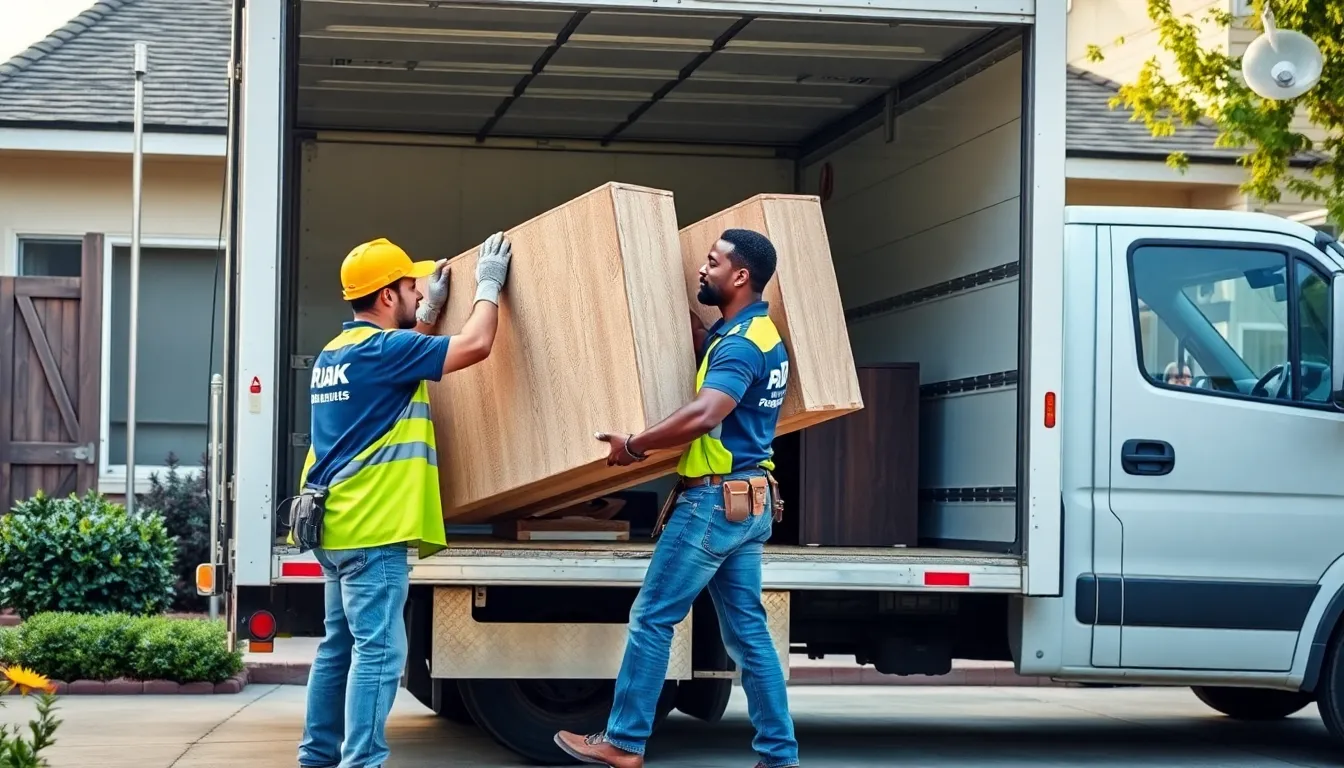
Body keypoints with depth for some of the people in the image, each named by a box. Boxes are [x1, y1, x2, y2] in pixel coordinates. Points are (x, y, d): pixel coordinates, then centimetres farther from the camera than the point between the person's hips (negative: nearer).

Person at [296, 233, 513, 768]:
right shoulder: (379, 348, -13)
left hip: (341, 524, 10)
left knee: (340, 647, 14)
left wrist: (430, 313, 32)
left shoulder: (337, 352, 15)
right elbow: (475, 345, -16)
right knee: (378, 651, -11)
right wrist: (488, 287, -1)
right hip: (372, 526, -10)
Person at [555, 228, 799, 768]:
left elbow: (702, 416, -30)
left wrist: (633, 447, -20)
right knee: (746, 630, 9)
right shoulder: (757, 334, 15)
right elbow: (699, 340, 34)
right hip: (748, 500, 10)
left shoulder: (740, 344, -17)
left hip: (717, 498, -10)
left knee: (652, 617, -2)